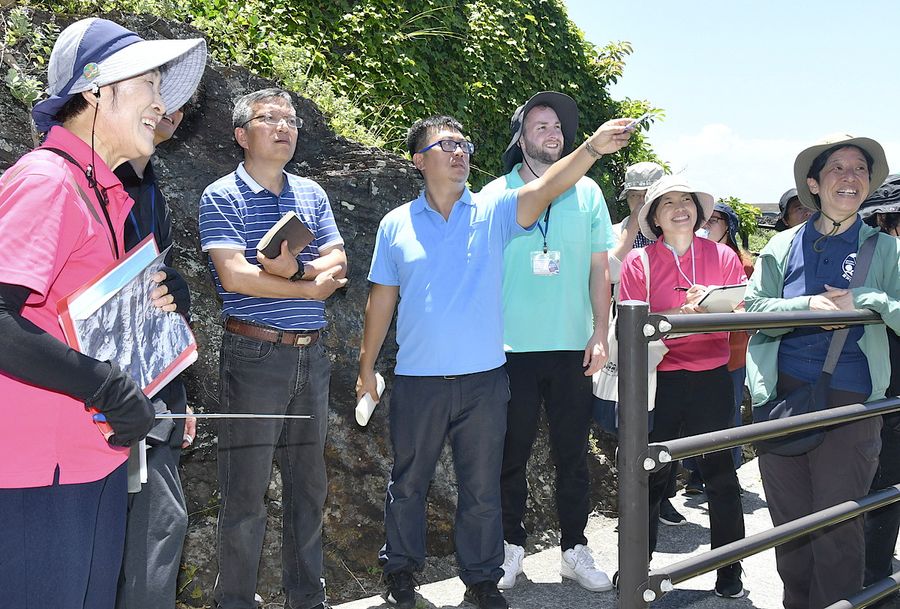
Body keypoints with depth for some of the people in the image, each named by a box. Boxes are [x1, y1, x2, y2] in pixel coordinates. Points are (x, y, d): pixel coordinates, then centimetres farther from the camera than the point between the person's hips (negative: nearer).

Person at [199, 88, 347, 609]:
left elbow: (337, 265, 4)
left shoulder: (312, 194, 13)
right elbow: (234, 276, -15)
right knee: (247, 492, 0)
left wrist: (294, 267, -16)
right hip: (255, 355, -5)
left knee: (310, 484, 13)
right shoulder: (222, 196, -3)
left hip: (312, 355, 5)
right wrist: (309, 287, -8)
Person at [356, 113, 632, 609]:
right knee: (408, 483, 14)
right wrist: (366, 368, 10)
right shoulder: (396, 224, 3)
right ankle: (399, 569, 33)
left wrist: (593, 147, -33)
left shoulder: (493, 212, 0)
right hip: (417, 381, 0)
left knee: (482, 488, 10)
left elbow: (545, 188, -17)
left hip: (483, 380, 0)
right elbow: (381, 300, 8)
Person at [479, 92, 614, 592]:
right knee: (512, 452, 7)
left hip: (573, 346, 2)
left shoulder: (587, 192, 8)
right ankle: (513, 546, 20)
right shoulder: (498, 193, 2)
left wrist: (601, 334, 1)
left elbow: (599, 268, 8)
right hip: (513, 346, -1)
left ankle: (575, 549, 21)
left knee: (573, 453, 8)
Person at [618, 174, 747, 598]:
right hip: (659, 381, -1)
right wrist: (681, 313, -19)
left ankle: (730, 575, 18)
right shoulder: (638, 262, 2)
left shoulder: (723, 257, 6)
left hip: (712, 378, 1)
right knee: (649, 475, 7)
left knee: (720, 475, 4)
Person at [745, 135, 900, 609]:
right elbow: (754, 307, -2)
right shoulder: (784, 245, 9)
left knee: (838, 530, 1)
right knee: (789, 523, 13)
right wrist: (809, 305, -16)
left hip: (850, 406, -2)